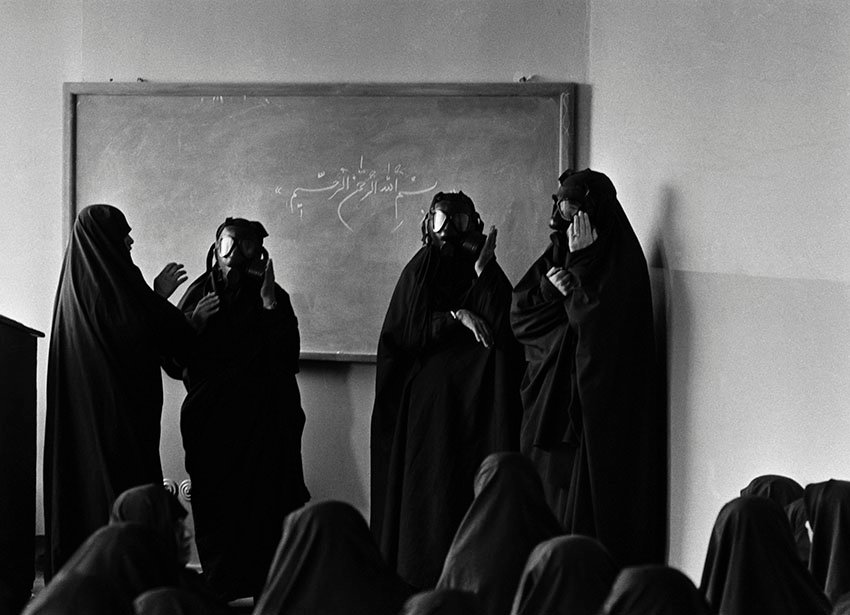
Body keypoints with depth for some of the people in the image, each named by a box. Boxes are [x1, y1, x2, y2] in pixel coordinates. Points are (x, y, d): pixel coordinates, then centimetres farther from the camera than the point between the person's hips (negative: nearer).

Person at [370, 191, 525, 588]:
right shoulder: (420, 271, 8)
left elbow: (505, 329, -6)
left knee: (477, 488, -6)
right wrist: (455, 316, -11)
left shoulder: (487, 273, 9)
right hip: (427, 402, 0)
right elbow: (407, 332, 0)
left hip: (475, 402, 1)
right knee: (428, 491, -3)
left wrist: (483, 272, -10)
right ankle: (422, 582, 1)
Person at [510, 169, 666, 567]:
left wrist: (579, 264, -15)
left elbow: (593, 322, -21)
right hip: (549, 398, 8)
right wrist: (551, 285, -9)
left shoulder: (621, 261, -10)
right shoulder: (557, 253, 12)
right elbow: (518, 311, 8)